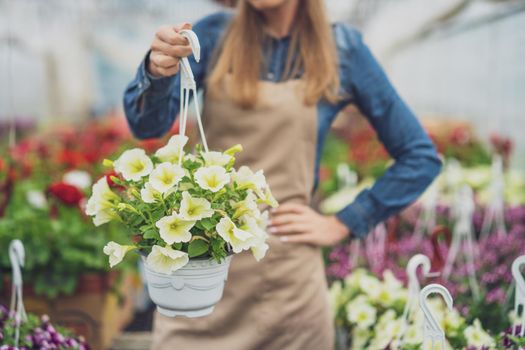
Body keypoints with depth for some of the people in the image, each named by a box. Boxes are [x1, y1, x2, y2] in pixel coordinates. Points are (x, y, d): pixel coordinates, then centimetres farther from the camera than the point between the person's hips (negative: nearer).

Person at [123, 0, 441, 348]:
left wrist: (343, 224, -5)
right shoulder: (214, 35, 1)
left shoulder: (341, 48, -3)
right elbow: (147, 125, -8)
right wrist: (157, 71, -28)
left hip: (283, 272, -1)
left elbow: (421, 157, 1)